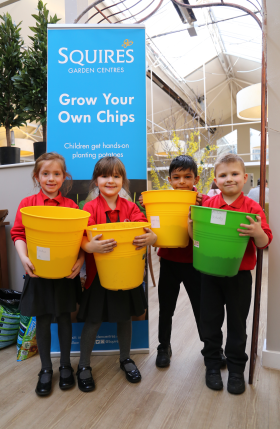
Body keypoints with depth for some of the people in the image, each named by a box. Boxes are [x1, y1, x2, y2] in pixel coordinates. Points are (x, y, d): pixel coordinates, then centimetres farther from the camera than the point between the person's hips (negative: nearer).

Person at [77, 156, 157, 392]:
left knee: (125, 317, 18)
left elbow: (144, 229, -13)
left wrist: (151, 237, -36)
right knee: (93, 320, 10)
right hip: (98, 273, -2)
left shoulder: (130, 207, -1)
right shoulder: (90, 207, -8)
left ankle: (125, 358, 43)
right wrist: (91, 246, -42)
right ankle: (84, 366, 33)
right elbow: (82, 238, -20)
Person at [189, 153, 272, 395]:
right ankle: (212, 365, 35)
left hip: (239, 275, -1)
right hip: (210, 274, 2)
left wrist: (257, 232, -28)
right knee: (210, 321, 14)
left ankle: (236, 369, 34)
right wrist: (191, 223, -17)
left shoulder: (252, 208, -6)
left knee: (237, 323, 14)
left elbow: (265, 243, -7)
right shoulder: (207, 205, -2)